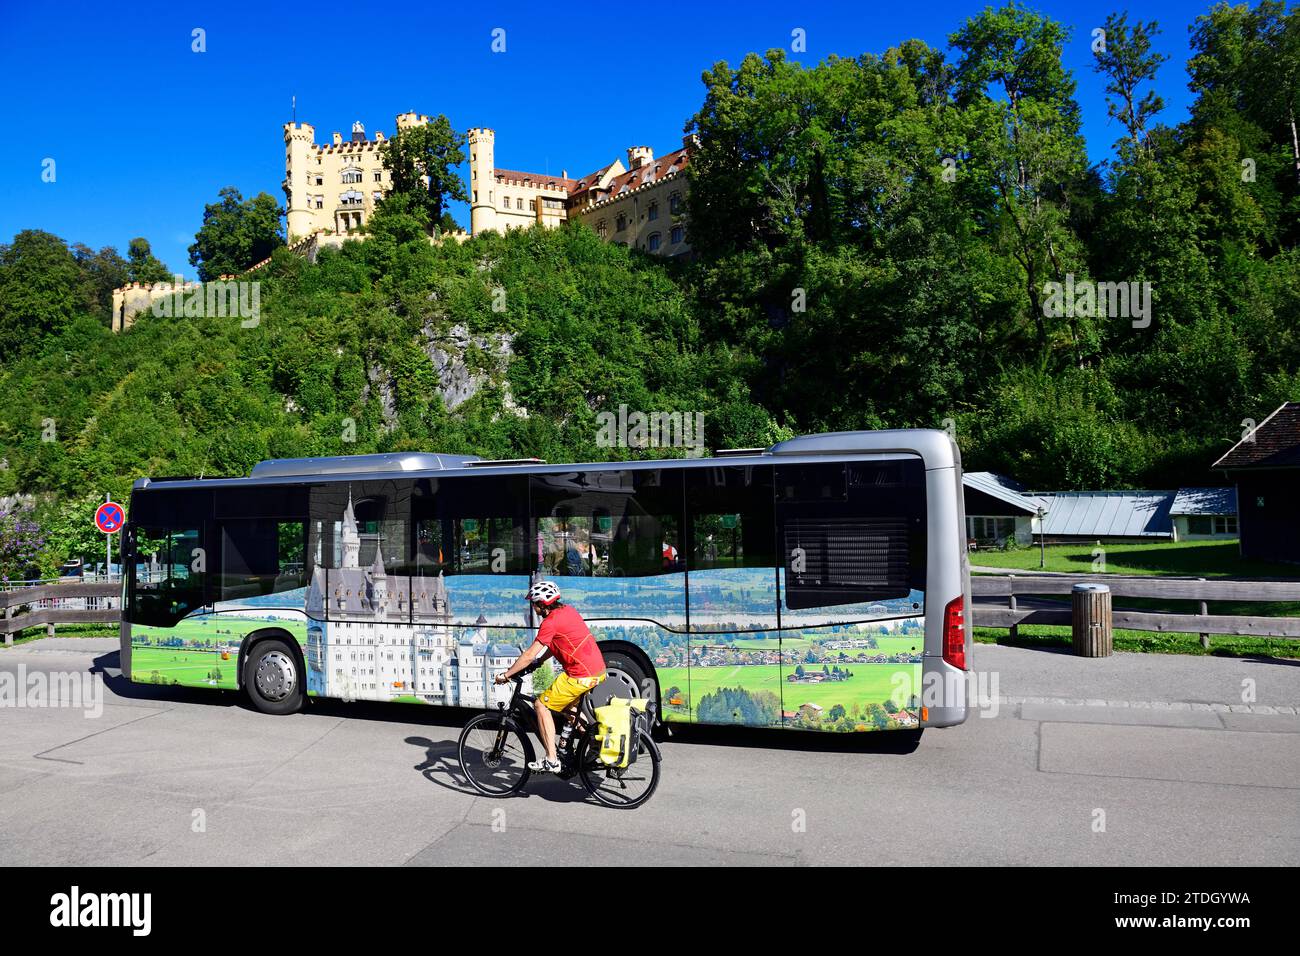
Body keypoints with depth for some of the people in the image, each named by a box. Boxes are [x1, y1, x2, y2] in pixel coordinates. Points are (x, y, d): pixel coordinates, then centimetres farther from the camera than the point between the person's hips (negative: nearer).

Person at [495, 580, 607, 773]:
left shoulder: (550, 622, -13)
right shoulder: (568, 610, 13)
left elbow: (529, 655, -12)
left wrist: (506, 674, -2)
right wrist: (536, 663, 23)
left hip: (581, 676, -9)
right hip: (599, 670, 9)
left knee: (542, 705, 2)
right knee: (567, 705, 31)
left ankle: (551, 761, 0)